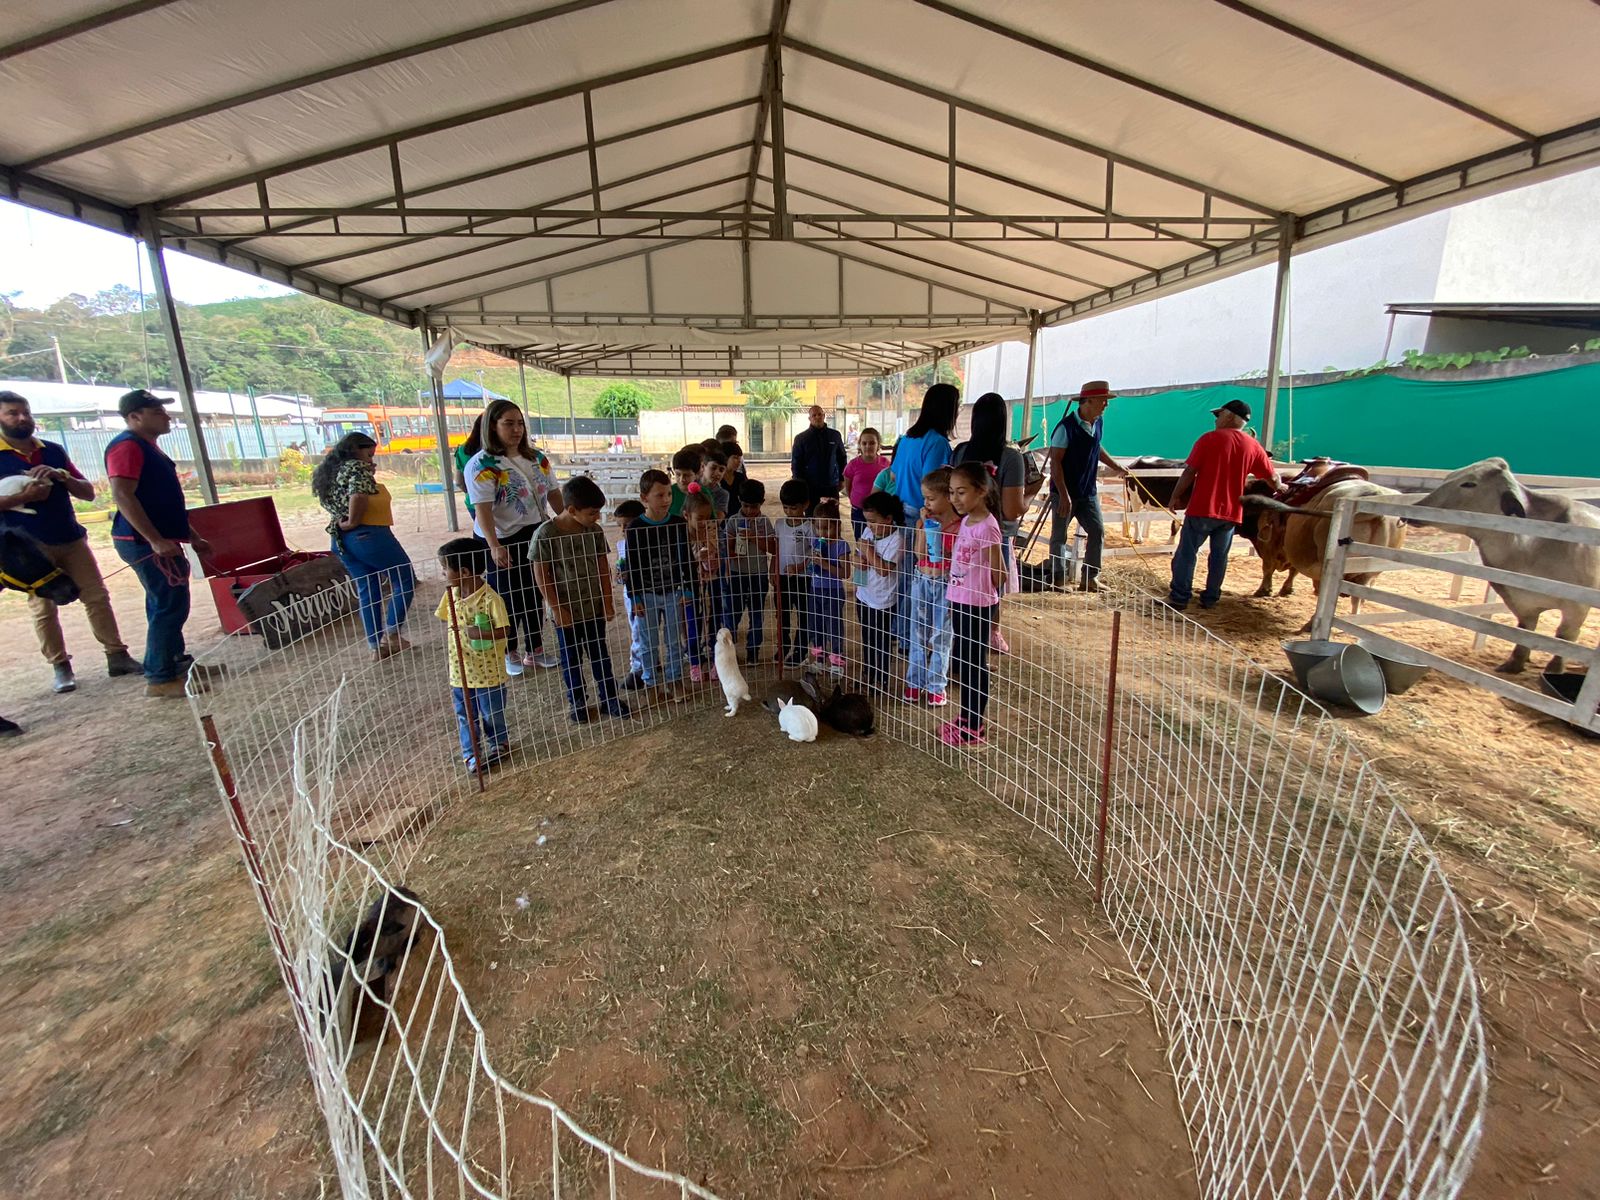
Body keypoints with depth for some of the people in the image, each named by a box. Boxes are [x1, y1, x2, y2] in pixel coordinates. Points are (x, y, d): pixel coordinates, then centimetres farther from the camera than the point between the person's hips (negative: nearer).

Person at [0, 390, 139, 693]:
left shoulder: (54, 451, 11)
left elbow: (88, 492, 11)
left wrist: (63, 476, -8)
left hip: (71, 539, 3)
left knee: (97, 597, 2)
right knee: (43, 609, 2)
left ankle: (117, 657, 6)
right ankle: (61, 668, 8)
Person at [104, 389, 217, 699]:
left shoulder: (148, 447, 19)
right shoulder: (127, 446, -12)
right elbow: (122, 496, -22)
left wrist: (191, 537, 23)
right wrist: (155, 541, -27)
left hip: (161, 541, 10)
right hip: (146, 543, -10)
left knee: (166, 605, 16)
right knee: (170, 607, -8)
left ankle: (179, 663, 26)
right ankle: (160, 679, -2)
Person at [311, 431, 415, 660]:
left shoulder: (325, 472, 18)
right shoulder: (357, 467, -9)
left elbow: (331, 503, 13)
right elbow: (358, 497, -25)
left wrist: (343, 524, 3)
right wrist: (353, 522, -14)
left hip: (340, 540, 9)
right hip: (368, 535, -8)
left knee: (368, 591, 12)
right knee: (405, 580, 5)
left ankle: (377, 646, 14)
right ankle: (392, 634, 1)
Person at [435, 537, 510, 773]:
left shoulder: (491, 598, -21)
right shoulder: (450, 595, -2)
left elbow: (504, 630, -20)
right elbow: (449, 630, 6)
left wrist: (480, 633, -35)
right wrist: (449, 661, 8)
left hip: (488, 673, -5)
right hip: (459, 672, 5)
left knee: (492, 714, 15)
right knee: (464, 715, 17)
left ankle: (497, 744, 38)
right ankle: (471, 752, 33)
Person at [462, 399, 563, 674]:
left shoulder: (537, 458, 6)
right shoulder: (481, 465, -13)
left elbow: (553, 494, 11)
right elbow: (482, 509, -22)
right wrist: (494, 546, -33)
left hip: (537, 535, 6)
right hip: (505, 542, -5)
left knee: (536, 594, 14)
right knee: (509, 599, 7)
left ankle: (535, 649, 30)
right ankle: (509, 653, 27)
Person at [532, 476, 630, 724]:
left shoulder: (594, 531, -5)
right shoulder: (546, 533, -17)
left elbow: (603, 567, 3)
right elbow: (541, 575, -13)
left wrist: (607, 600, -1)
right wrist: (557, 608, -13)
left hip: (594, 607, 3)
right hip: (565, 611, -3)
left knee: (600, 655, 14)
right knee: (571, 658, 13)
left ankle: (609, 698, 27)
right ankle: (577, 701, 30)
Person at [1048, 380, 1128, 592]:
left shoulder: (1098, 423, 5)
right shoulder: (1066, 427, -18)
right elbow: (1055, 461, -19)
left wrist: (1116, 466, 28)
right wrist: (1064, 494, -23)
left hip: (1088, 491, 7)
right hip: (1064, 492, -7)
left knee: (1097, 530, 2)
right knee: (1059, 535, 4)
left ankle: (1090, 578, 11)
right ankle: (1058, 580, 13)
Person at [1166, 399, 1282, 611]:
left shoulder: (1209, 439, -6)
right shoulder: (1253, 446, 6)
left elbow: (1190, 472, -10)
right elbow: (1274, 479, 12)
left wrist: (1175, 497, -1)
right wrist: (1279, 487, 33)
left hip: (1201, 508, -4)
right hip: (1231, 512, 4)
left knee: (1186, 553, 3)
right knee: (1219, 556, 14)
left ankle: (1179, 598, 4)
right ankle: (1210, 599, 20)